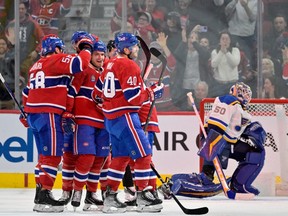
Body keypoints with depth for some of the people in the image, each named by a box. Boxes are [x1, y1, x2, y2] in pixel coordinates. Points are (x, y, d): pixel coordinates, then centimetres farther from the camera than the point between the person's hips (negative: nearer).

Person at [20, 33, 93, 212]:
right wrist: (86, 48, -2)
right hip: (49, 115, -9)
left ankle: (40, 193, 18)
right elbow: (81, 63, -20)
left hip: (34, 115, 9)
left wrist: (26, 113, 35)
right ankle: (44, 196, -15)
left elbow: (27, 92, 26)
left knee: (45, 155, 16)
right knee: (53, 156, -9)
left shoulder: (37, 66, 20)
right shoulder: (57, 60, -6)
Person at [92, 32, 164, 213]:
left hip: (110, 117, 10)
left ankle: (110, 196, 12)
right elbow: (134, 96, -20)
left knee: (121, 156, 13)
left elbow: (98, 91, 20)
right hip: (125, 116, -10)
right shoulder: (129, 66, -14)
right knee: (143, 153, -6)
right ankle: (143, 196, -6)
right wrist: (151, 93, -6)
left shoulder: (111, 65, 15)